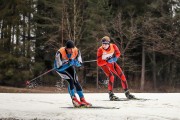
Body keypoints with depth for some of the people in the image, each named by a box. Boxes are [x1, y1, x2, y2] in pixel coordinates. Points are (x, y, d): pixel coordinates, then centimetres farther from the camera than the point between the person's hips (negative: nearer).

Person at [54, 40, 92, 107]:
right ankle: (74, 99, -10)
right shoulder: (60, 53, -36)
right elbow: (59, 67, -33)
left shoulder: (76, 51, -25)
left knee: (76, 81, -10)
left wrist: (75, 62, -33)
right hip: (60, 67, -4)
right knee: (70, 80, -21)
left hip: (70, 66, 4)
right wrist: (68, 64, -42)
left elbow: (79, 64, -12)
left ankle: (82, 100, -2)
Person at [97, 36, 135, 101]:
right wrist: (107, 61, -42)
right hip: (104, 64, -4)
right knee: (111, 77, -26)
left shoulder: (113, 46, -22)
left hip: (112, 63, 4)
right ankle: (111, 94, -13)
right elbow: (99, 63, -29)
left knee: (122, 76, -2)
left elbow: (118, 53, -1)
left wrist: (115, 57, -23)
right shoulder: (100, 50, -30)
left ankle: (127, 93, 14)